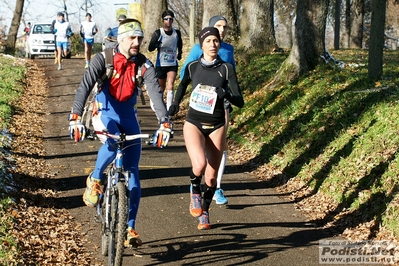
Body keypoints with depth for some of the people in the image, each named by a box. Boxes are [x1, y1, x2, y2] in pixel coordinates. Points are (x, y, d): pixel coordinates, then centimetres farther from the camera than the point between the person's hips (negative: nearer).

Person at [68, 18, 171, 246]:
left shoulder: (144, 64, -12)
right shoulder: (103, 59, -17)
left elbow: (155, 93, -21)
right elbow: (85, 87, -26)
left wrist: (165, 123, -36)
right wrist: (76, 118, -40)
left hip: (128, 115, 3)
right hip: (105, 112, -3)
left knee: (132, 172, -3)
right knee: (113, 143, -37)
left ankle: (130, 227, 6)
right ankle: (95, 180, -8)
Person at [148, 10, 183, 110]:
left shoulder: (177, 33, 3)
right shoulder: (158, 33, -7)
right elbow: (150, 48, -12)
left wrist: (179, 53, 20)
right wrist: (156, 44, -31)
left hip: (173, 64, 1)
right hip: (160, 64, -1)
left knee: (170, 87, -14)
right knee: (161, 88, 11)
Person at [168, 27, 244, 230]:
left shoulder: (226, 68, -5)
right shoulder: (193, 67, -1)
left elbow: (240, 102, -11)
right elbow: (183, 84, 24)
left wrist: (227, 95, -29)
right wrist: (175, 103, 14)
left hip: (216, 127, 1)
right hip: (194, 123, -1)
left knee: (211, 176, 5)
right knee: (199, 164, -26)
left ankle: (205, 213, 28)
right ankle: (195, 191, 5)